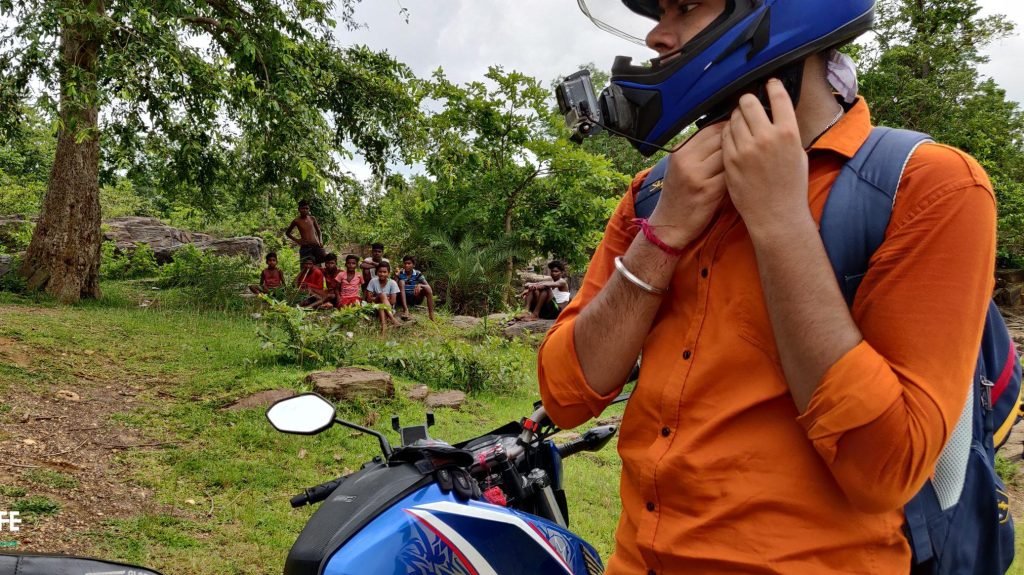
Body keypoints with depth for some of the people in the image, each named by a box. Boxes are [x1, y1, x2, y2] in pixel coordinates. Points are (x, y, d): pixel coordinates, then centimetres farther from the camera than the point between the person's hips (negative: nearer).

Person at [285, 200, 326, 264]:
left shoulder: (312, 219, 8)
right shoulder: (296, 221, 2)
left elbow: (318, 231, 22)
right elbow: (287, 233, 16)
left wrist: (320, 241, 7)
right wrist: (296, 240, 4)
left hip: (316, 245, 2)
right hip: (305, 247, -2)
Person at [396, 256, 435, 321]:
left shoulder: (417, 274, -4)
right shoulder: (400, 274, -6)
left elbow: (428, 286, -11)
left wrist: (420, 285, -33)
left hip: (416, 298, 1)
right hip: (405, 299, -1)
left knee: (427, 288, -24)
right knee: (401, 282, -24)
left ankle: (431, 315, -26)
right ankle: (405, 310, -37)